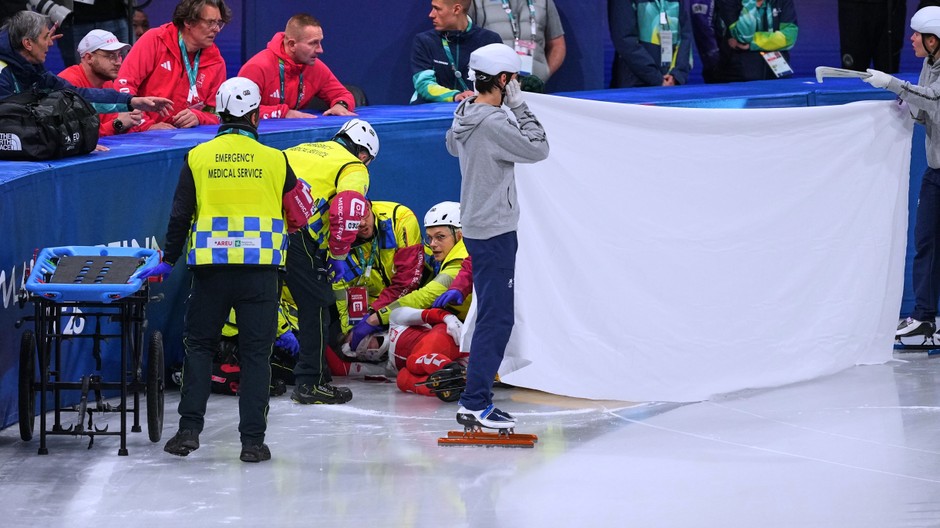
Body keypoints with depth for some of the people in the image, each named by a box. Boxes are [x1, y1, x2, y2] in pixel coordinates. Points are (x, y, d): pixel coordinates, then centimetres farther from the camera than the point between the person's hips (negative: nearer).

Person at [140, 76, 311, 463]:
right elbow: (298, 216, 12)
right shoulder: (274, 160, 3)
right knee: (256, 352, 4)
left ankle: (189, 428, 3)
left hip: (211, 268, 1)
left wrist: (168, 261, 14)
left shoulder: (197, 158, 3)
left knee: (199, 344, 13)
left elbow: (180, 215, 3)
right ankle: (253, 440, 0)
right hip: (260, 268, 0)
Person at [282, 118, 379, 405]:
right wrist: (338, 255, 2)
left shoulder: (300, 149, 31)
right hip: (294, 230, -7)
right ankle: (311, 383, 2)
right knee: (316, 303, 3)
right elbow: (347, 211, -8)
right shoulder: (354, 169, 9)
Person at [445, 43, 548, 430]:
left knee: (492, 317, 15)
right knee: (496, 319, -7)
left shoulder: (463, 117, 7)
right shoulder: (493, 124, -21)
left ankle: (475, 401, 18)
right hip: (494, 232, -10)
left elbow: (452, 146, 28)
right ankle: (475, 404, -7)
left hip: (476, 227, 10)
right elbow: (538, 149, -16)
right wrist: (519, 106, -10)